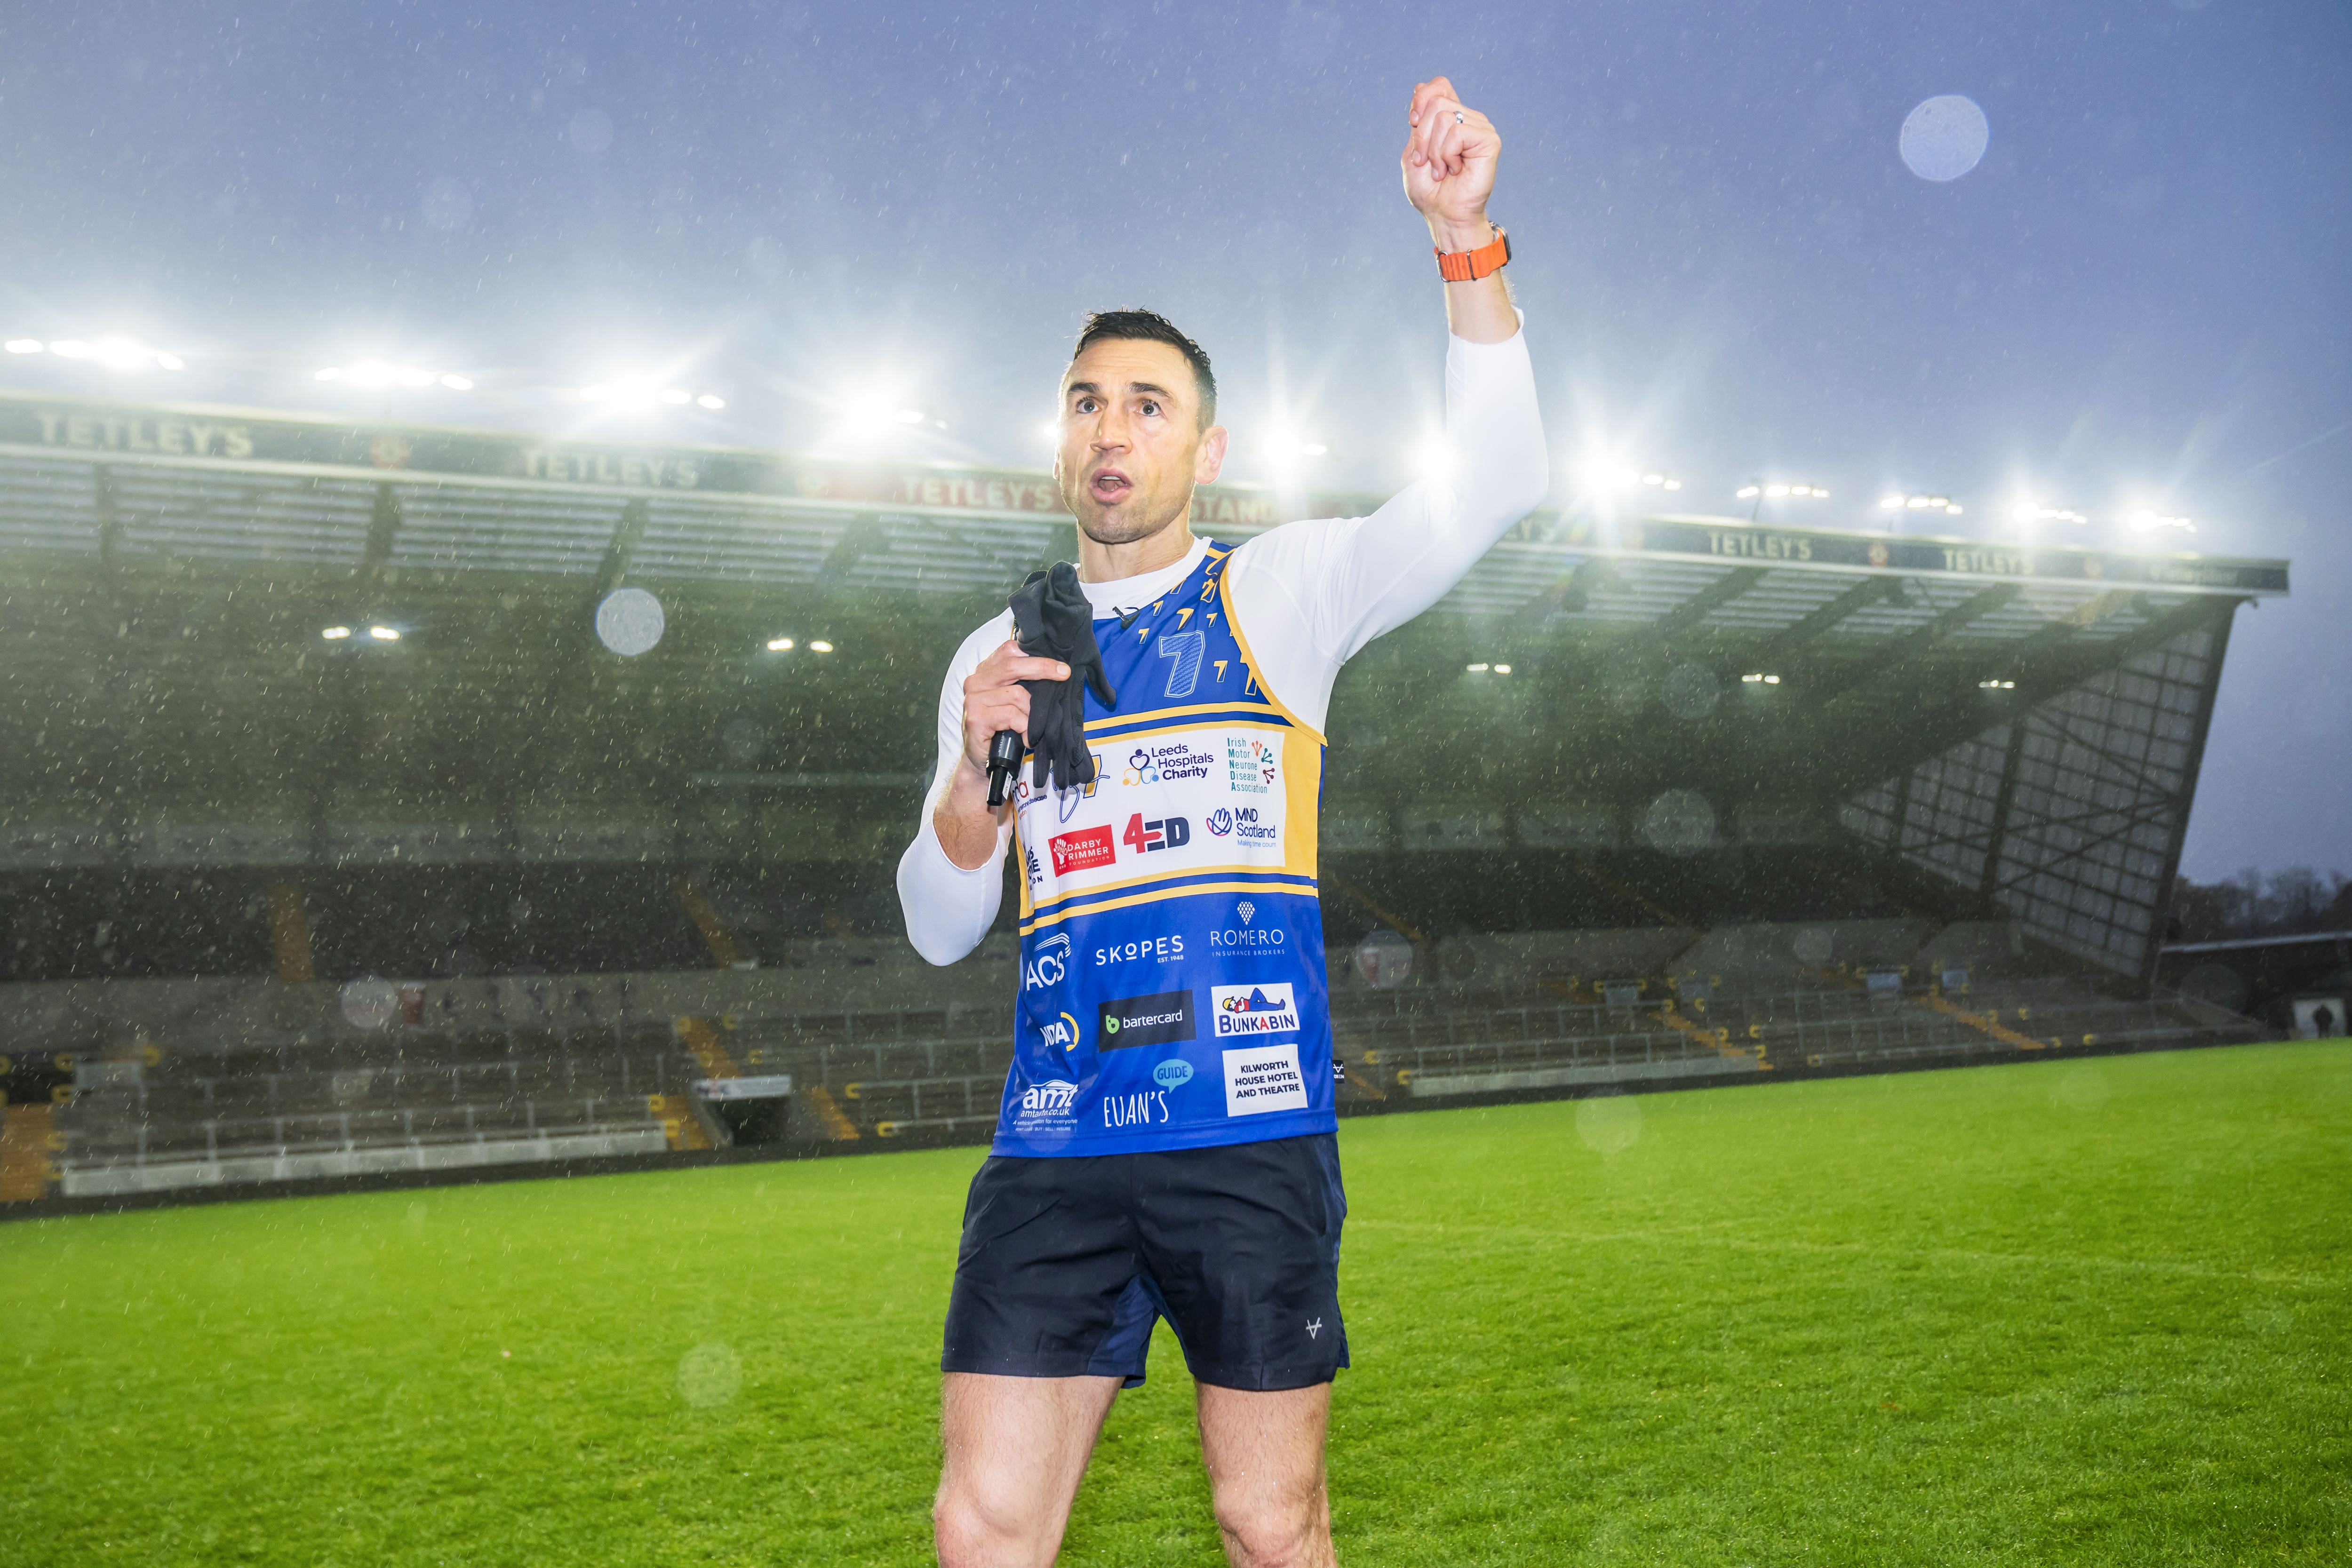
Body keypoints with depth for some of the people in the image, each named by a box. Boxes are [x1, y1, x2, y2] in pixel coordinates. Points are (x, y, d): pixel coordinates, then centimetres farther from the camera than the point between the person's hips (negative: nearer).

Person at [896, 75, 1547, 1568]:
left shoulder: (1282, 594, 5)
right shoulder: (997, 657, 14)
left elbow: (1496, 486, -9)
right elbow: (939, 930, 13)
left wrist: (1468, 240, -19)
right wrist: (976, 769, -6)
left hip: (1251, 1137, -2)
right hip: (1056, 1149, 3)